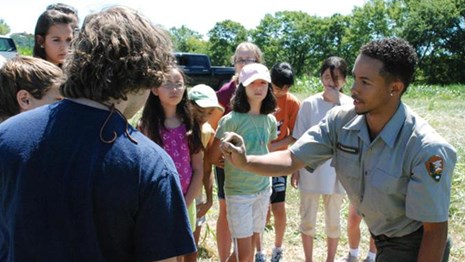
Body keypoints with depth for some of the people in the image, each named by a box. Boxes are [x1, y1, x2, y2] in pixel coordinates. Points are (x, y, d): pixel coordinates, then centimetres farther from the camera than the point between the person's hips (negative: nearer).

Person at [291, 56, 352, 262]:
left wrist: (337, 103, -24)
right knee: (307, 221, 13)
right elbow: (299, 140, -1)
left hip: (336, 173, 0)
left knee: (333, 222, 16)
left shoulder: (350, 105, -7)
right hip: (310, 172, 0)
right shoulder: (309, 104, -6)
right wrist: (295, 169, 0)